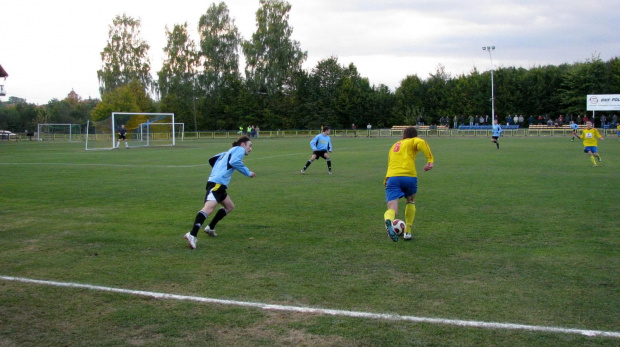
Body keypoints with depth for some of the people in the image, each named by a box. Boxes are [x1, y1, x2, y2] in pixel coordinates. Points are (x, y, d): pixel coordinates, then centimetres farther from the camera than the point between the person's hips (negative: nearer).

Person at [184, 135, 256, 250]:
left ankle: (210, 228, 25)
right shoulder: (239, 149, 4)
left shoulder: (229, 152, 30)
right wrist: (247, 172, -8)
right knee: (209, 207, -25)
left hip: (219, 184, 10)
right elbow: (234, 162, -16)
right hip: (217, 183, -10)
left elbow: (212, 160, 31)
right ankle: (192, 235, -40)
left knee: (229, 206, 24)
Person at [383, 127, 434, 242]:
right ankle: (407, 232, 22)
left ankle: (388, 221, -44)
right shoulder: (413, 141, 16)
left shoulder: (394, 146, 32)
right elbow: (421, 143, -7)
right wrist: (430, 160, -13)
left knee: (392, 208, -8)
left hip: (391, 177, 2)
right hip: (409, 176, -2)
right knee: (411, 201, 26)